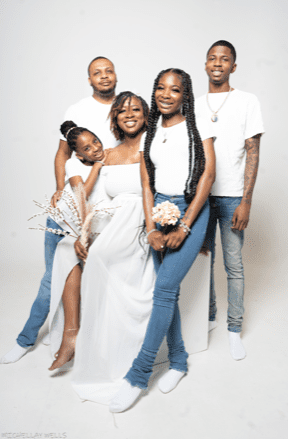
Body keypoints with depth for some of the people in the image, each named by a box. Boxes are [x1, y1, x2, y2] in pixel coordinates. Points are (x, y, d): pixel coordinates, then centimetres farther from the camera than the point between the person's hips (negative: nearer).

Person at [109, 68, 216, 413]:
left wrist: (183, 228, -13)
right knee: (168, 290, 5)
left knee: (164, 287, -11)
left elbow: (208, 173, -6)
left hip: (191, 210, -4)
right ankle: (178, 361, 23)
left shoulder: (197, 126, 3)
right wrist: (151, 229, -6)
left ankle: (138, 374, 0)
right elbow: (146, 185, 8)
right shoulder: (150, 133, 14)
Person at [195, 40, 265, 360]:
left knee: (234, 265, 1)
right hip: (199, 194, 3)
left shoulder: (247, 102, 2)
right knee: (203, 259, 10)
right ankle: (208, 316, 27)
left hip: (232, 196, -3)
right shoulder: (195, 105, 12)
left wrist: (246, 201, -11)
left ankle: (234, 328, 16)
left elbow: (252, 153, -3)